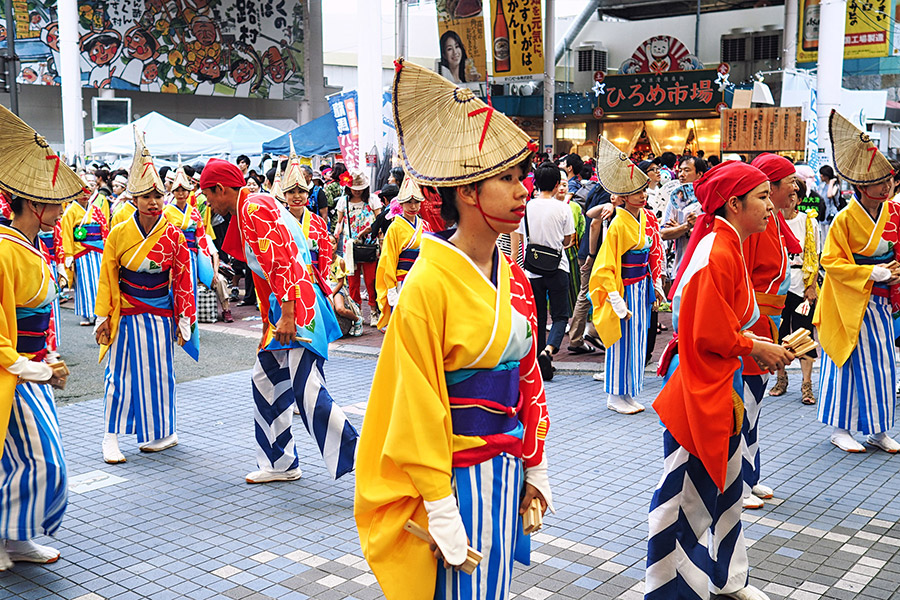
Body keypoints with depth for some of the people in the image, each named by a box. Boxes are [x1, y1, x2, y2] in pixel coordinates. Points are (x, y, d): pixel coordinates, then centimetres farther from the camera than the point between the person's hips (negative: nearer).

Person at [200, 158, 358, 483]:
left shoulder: (254, 209, -11)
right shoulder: (246, 211, 20)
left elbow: (283, 261, -22)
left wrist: (287, 314, -26)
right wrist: (271, 318, 24)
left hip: (297, 306, -11)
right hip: (284, 308, 11)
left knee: (308, 391, -15)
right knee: (266, 379, 16)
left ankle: (361, 462, -12)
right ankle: (280, 463, 26)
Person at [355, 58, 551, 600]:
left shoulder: (513, 277, 5)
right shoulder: (430, 283, -18)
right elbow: (418, 404, -18)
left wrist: (534, 465, 13)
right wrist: (440, 510, -16)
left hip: (505, 468, 7)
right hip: (456, 471, -7)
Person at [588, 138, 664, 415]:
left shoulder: (646, 217, 4)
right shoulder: (618, 225, -19)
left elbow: (654, 252, 16)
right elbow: (605, 268, -18)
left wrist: (656, 284, 12)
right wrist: (618, 303, -20)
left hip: (642, 287, 8)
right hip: (624, 289, -8)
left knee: (637, 340, 13)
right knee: (622, 341, 1)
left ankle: (628, 393, 24)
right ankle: (615, 396, 14)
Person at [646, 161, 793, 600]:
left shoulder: (727, 247, 10)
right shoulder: (717, 255, -22)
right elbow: (708, 334, -24)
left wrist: (757, 343, 6)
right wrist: (754, 348, -10)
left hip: (721, 386, 11)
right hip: (699, 387, -11)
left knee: (725, 483, 21)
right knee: (687, 491, 1)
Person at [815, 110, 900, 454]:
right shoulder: (845, 219, -15)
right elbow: (832, 261, -16)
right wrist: (872, 274, -19)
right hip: (852, 302, -6)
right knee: (850, 362, 1)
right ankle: (840, 429, 13)